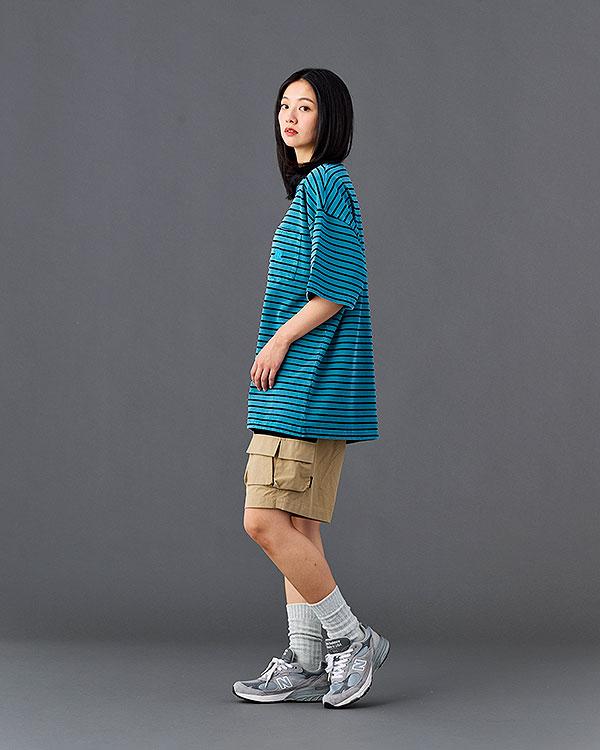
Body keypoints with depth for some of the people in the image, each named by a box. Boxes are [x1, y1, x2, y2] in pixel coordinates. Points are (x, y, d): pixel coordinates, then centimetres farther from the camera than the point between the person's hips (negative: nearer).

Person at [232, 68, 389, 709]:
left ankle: (352, 638, -2)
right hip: (302, 384, 10)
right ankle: (307, 665, 13)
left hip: (310, 377, -10)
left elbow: (337, 288, -18)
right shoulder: (312, 188, 21)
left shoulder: (327, 183, -9)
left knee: (265, 521, -13)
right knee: (294, 526, 8)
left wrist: (278, 342, -12)